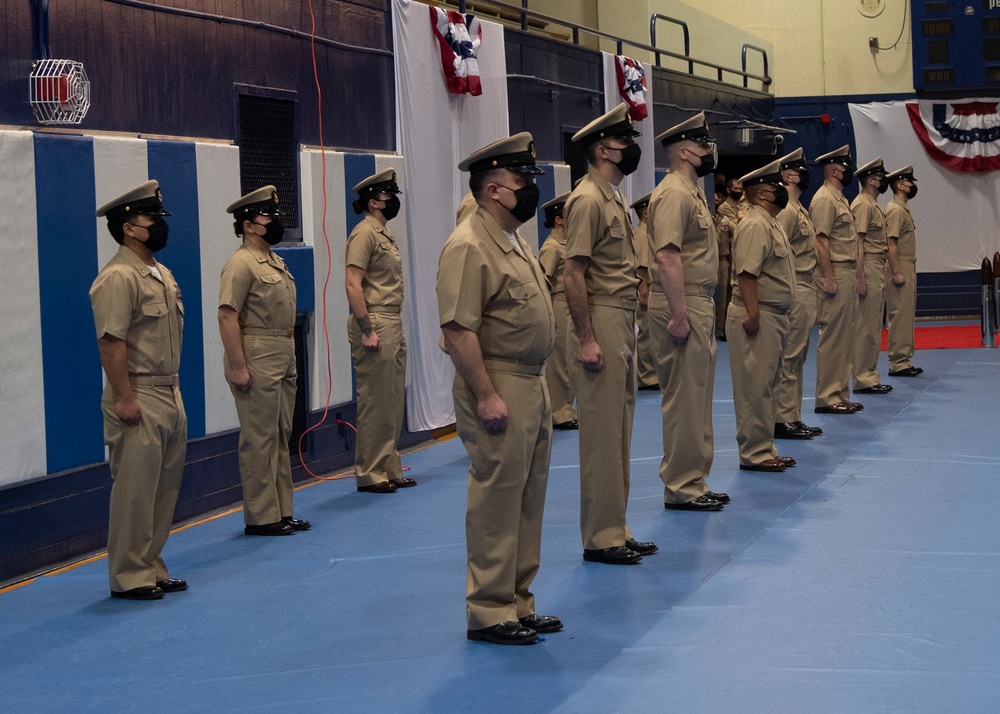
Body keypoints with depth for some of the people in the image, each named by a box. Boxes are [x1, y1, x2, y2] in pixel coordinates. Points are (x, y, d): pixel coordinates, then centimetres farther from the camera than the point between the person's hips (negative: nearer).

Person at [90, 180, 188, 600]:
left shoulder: (162, 274, 15)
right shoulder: (118, 277, -15)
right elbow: (111, 343, -20)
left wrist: (174, 392, 18)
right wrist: (124, 399, -23)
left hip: (170, 396, 9)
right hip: (139, 401, -9)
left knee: (165, 490, 13)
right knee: (135, 492, -5)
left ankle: (152, 569, 22)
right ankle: (128, 577, 3)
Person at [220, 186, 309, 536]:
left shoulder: (276, 261, 16)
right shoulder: (241, 264, -13)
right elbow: (227, 316, -19)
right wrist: (237, 366, -23)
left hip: (284, 359, 10)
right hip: (257, 362, -10)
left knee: (281, 436, 13)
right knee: (259, 439, -5)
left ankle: (282, 511, 21)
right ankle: (260, 517, 1)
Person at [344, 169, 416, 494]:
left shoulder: (385, 233, 18)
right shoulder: (365, 233, -11)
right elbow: (352, 284, -19)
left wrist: (395, 327, 16)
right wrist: (366, 330, -22)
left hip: (394, 325, 9)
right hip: (376, 325, -9)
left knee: (393, 402, 12)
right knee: (375, 403, -5)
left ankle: (390, 469, 19)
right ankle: (369, 473, 0)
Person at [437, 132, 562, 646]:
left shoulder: (513, 240, 15)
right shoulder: (469, 247, -17)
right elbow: (458, 330, -23)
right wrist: (486, 396, -25)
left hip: (531, 384, 10)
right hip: (498, 389, -10)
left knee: (527, 500, 14)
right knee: (496, 502, -4)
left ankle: (517, 601, 24)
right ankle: (489, 613, 3)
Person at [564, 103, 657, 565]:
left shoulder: (613, 199, 17)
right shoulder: (588, 200, -13)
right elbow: (574, 274, -19)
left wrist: (627, 330, 17)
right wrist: (585, 339, -22)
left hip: (623, 323, 10)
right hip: (601, 324, -10)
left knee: (619, 433, 13)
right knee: (602, 435, -6)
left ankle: (616, 529, 20)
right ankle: (600, 537, 0)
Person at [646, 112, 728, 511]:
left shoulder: (690, 191, 18)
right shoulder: (673, 193, -15)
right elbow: (667, 256, -24)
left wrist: (700, 311, 18)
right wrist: (678, 314, -26)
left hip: (699, 302, 11)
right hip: (683, 303, -11)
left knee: (696, 395, 14)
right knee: (684, 397, -6)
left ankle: (693, 483, 22)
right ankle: (681, 488, -1)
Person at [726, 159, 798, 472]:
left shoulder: (771, 224, 18)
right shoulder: (755, 225, -16)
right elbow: (746, 273, -23)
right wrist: (752, 314, -27)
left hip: (774, 317, 11)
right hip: (758, 317, -11)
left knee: (766, 386, 15)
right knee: (755, 387, -6)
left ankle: (764, 449, 22)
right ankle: (754, 453, -2)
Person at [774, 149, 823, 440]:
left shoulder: (797, 208, 18)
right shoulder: (787, 210, -15)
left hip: (804, 292, 11)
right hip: (796, 293, -11)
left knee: (796, 358, 13)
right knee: (788, 359, -7)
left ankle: (793, 418, 18)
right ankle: (783, 420, -4)